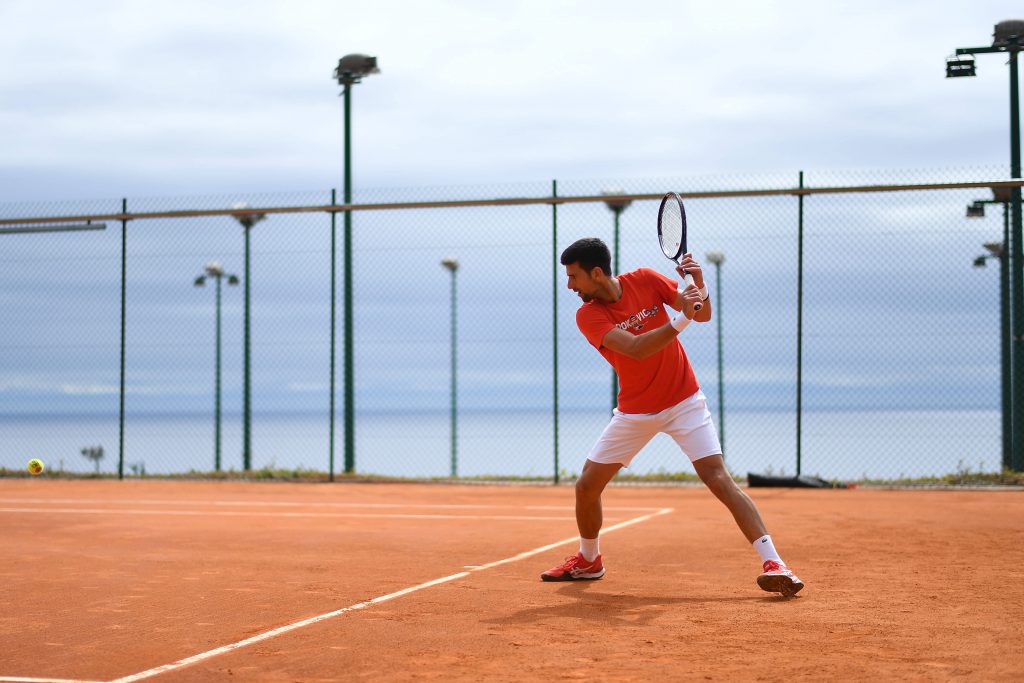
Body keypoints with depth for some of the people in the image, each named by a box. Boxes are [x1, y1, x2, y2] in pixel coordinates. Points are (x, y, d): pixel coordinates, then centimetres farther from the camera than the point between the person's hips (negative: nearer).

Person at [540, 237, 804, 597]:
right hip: (634, 411, 2)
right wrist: (683, 319, -41)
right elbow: (636, 349, -29)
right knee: (586, 486, 4)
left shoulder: (645, 280, -10)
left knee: (718, 478, -18)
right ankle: (588, 560, 30)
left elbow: (704, 314, -8)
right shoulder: (588, 315, -14)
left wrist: (698, 283, -29)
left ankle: (772, 563, -20)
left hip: (683, 401, -2)